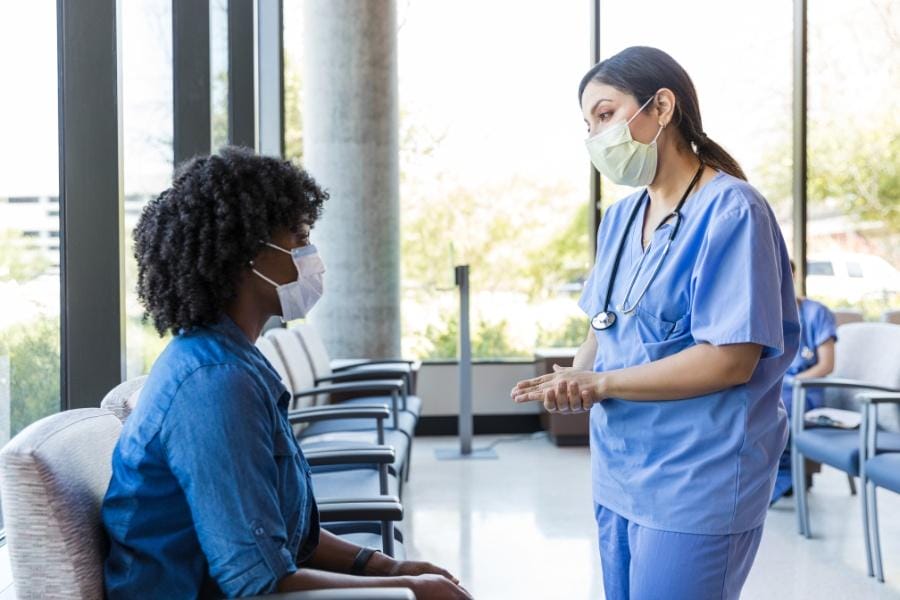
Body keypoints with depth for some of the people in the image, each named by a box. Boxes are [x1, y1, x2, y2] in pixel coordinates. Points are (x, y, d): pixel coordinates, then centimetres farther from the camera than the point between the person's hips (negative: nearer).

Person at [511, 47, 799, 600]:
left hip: (698, 484, -7)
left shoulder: (732, 211, -15)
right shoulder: (620, 217, 9)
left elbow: (731, 361, -20)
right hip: (620, 475, 7)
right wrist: (575, 376, -6)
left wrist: (600, 383, -17)